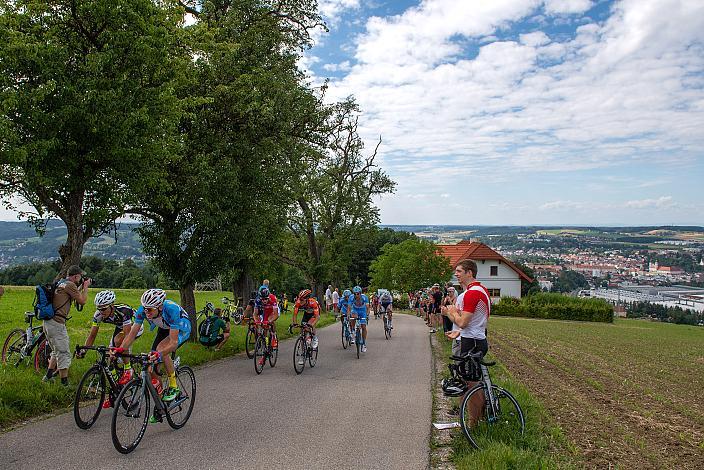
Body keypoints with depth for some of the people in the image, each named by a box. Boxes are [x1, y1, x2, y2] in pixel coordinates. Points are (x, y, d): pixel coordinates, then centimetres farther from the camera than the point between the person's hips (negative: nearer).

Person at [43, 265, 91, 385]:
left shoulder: (60, 283, 16)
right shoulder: (70, 285, -13)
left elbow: (74, 296, 26)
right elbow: (82, 301, -7)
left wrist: (81, 287, 22)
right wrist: (85, 287, 4)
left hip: (47, 322, 10)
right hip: (57, 323, -10)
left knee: (56, 351, 25)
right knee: (64, 354, -2)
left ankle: (48, 375, 32)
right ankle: (65, 383, 3)